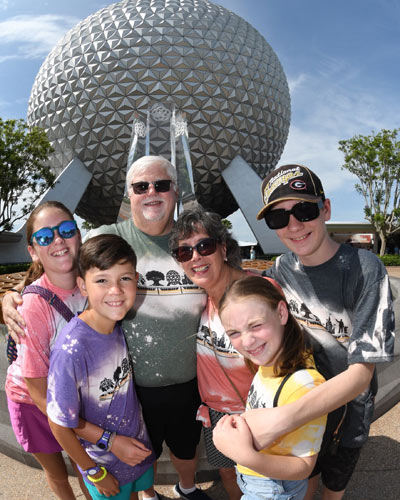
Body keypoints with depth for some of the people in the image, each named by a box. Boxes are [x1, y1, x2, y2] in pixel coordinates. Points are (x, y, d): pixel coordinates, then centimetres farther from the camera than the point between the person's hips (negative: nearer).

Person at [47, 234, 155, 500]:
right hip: (105, 462, -4)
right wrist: (94, 472, -9)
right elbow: (60, 425, -21)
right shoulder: (71, 349, -34)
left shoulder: (119, 323, -16)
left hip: (139, 446, 4)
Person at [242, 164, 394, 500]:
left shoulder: (366, 270, -28)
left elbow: (361, 373, -32)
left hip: (346, 412, -2)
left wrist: (282, 419, -43)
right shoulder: (280, 270, -13)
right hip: (297, 409, 3)